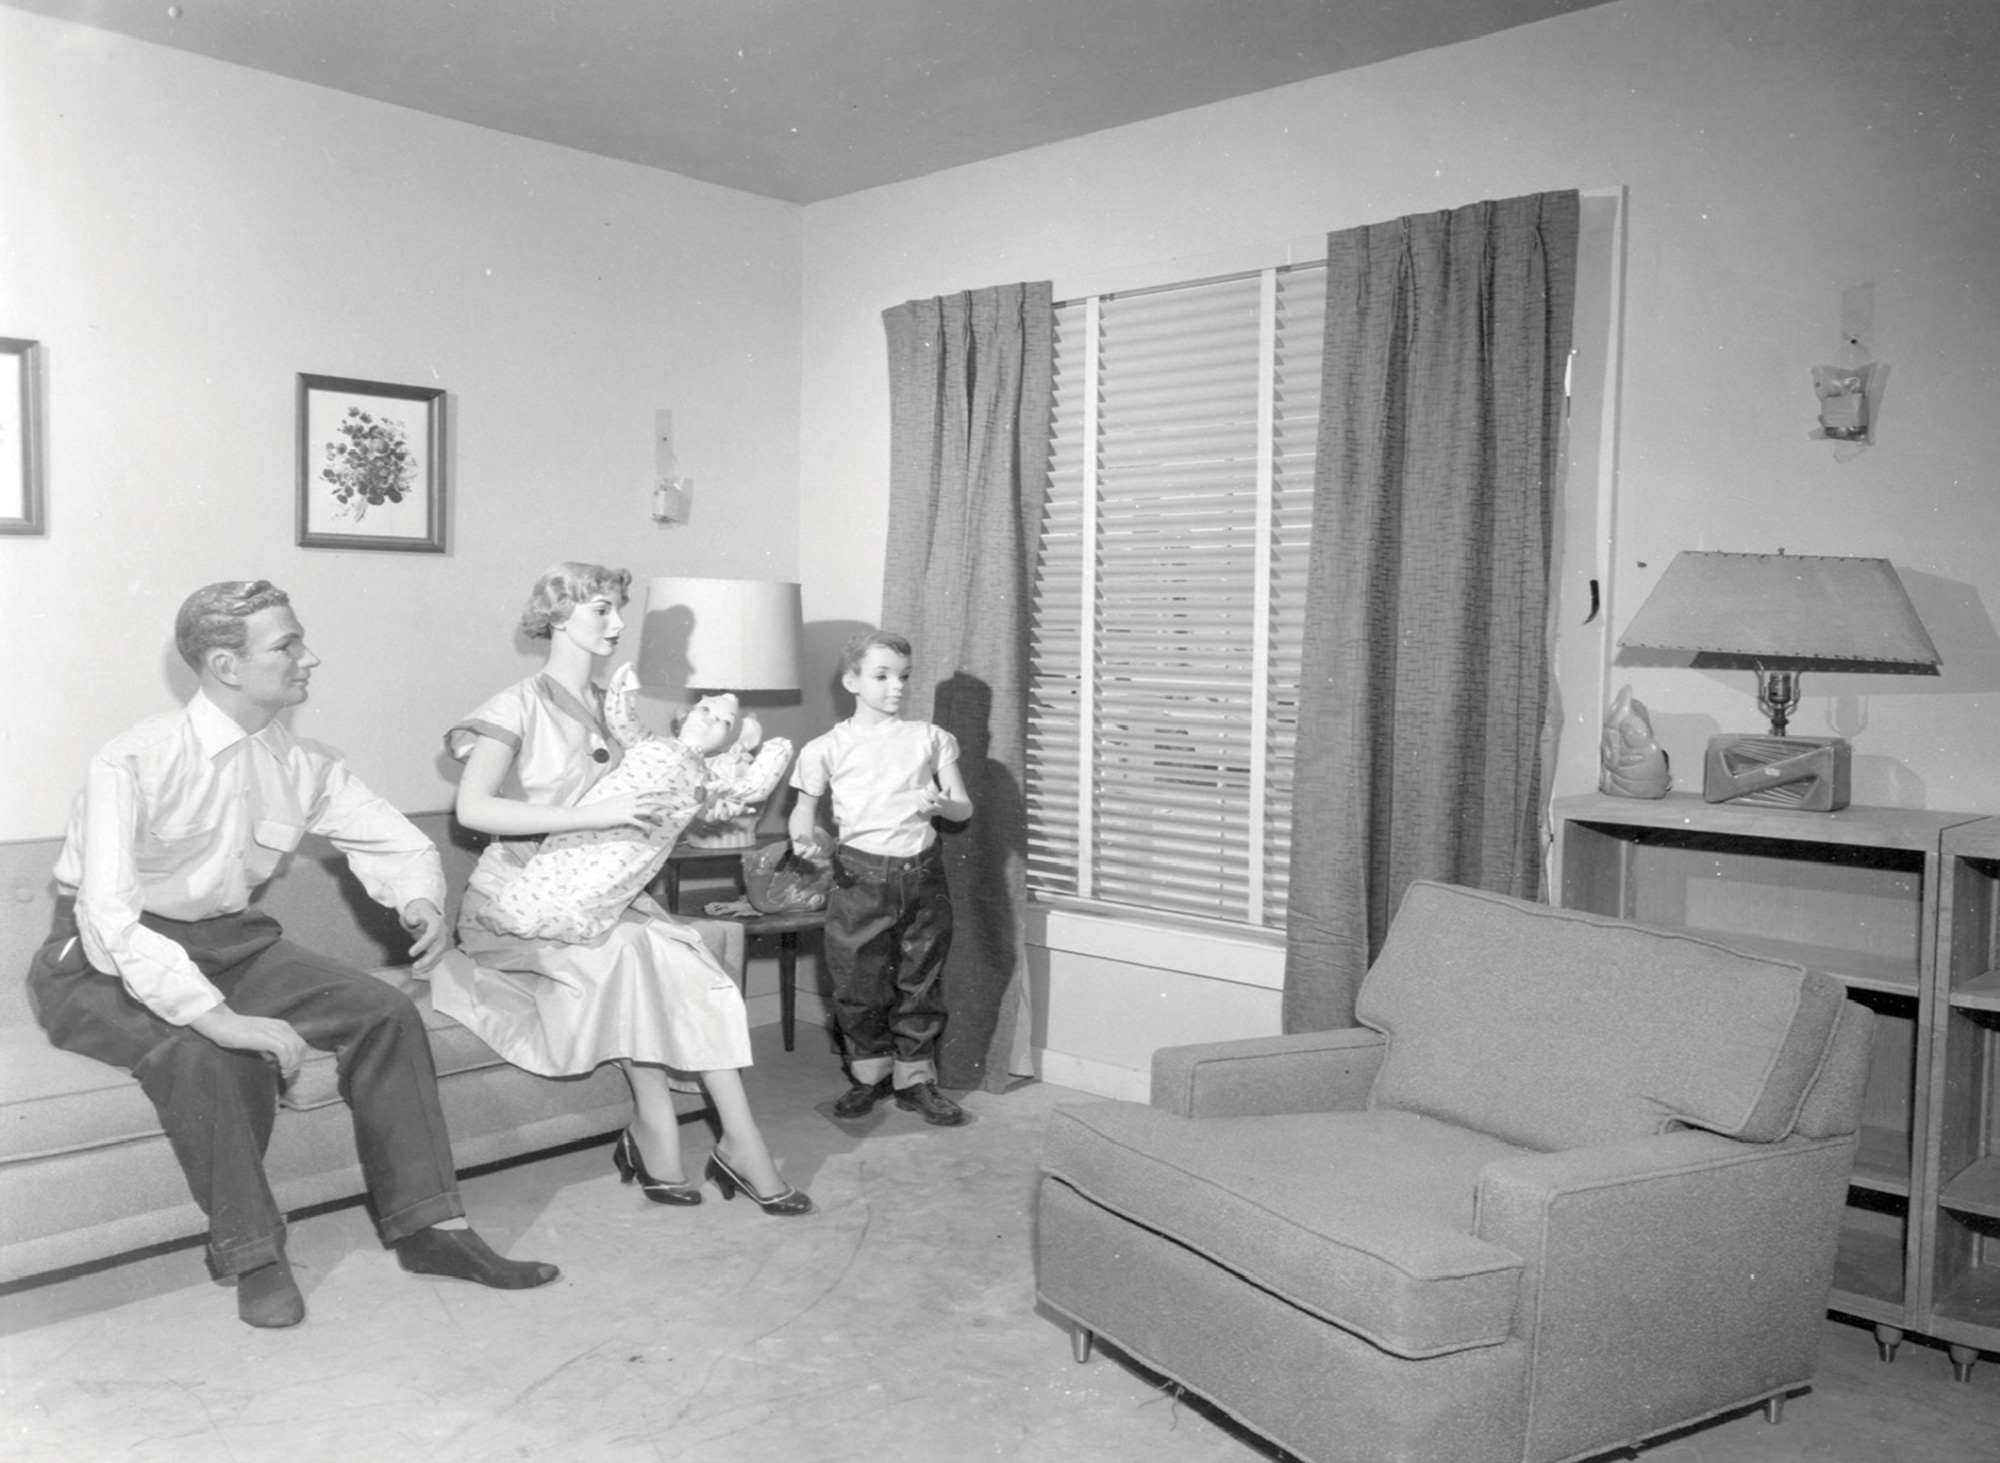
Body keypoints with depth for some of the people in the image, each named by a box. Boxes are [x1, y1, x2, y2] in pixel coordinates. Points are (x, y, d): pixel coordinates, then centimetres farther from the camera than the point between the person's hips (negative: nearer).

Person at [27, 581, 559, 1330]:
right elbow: (108, 915, -33)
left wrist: (421, 898, -17)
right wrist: (217, 1016, -40)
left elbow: (400, 843, 7)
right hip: (109, 961, -6)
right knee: (204, 1053, -35)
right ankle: (250, 1253, -13)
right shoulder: (135, 762, -23)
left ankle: (428, 1226, -3)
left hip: (227, 941, 6)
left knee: (384, 1011, -12)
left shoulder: (304, 764, -4)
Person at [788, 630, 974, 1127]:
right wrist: (805, 836, -11)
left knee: (921, 980, 8)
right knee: (858, 982, 4)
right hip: (860, 874, -1)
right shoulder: (828, 748, 1)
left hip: (921, 871, 2)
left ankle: (916, 1079, 22)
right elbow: (804, 808, 10)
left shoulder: (930, 738, 5)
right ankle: (870, 1073, 24)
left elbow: (964, 807, 7)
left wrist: (940, 803, -15)